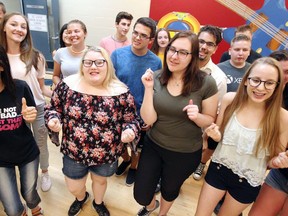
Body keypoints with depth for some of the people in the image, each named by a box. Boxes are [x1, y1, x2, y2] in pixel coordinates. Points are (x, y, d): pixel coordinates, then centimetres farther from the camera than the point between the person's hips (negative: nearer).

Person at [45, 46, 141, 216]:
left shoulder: (121, 92, -17)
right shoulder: (67, 84, -12)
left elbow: (132, 120, -7)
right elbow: (54, 108, 2)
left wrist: (129, 131, -28)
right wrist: (53, 119, -19)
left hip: (107, 154, -1)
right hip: (73, 152, 1)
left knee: (100, 180, 27)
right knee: (73, 188, 22)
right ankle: (81, 198, 61)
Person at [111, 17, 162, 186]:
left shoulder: (156, 62, -12)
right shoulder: (117, 54, -13)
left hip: (142, 116, -1)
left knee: (137, 147, 21)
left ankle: (134, 167, 52)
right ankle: (126, 159, 57)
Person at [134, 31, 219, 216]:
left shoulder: (206, 83, -19)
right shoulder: (156, 78, -11)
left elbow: (211, 120, -7)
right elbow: (149, 119, -15)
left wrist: (196, 116, -28)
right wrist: (149, 88, -25)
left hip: (186, 153, -1)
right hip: (153, 145, 2)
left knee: (170, 190, 26)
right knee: (141, 196, 13)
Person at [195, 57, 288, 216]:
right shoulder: (230, 99, -16)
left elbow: (274, 160, -5)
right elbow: (219, 136, -1)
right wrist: (215, 135, -22)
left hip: (248, 183, -1)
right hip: (218, 169, 1)